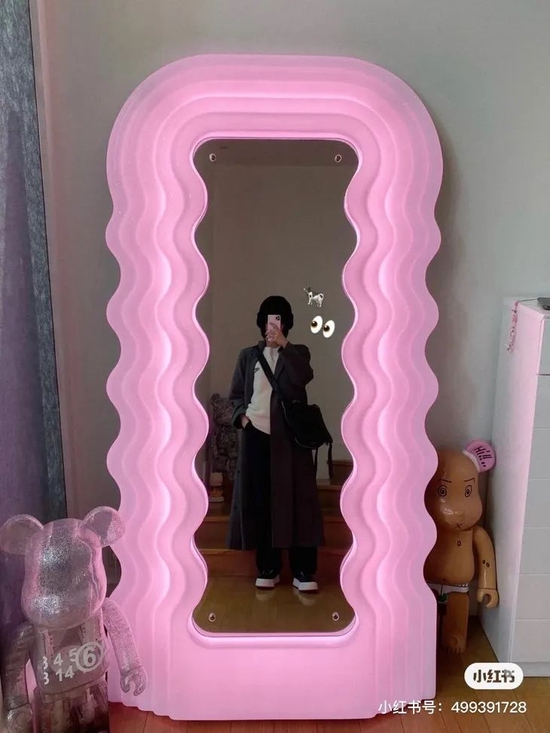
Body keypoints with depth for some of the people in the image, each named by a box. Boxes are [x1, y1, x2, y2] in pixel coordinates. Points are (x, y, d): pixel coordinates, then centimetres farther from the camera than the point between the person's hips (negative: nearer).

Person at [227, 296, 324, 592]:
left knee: (296, 498, -4)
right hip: (256, 433, 2)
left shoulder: (297, 352, 9)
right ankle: (267, 568, 14)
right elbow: (235, 393, 14)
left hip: (289, 435, -2)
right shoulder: (248, 355, 14)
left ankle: (303, 571, 3)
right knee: (260, 500, 3)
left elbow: (303, 378, -13)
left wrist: (284, 345, -13)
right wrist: (242, 415, -5)